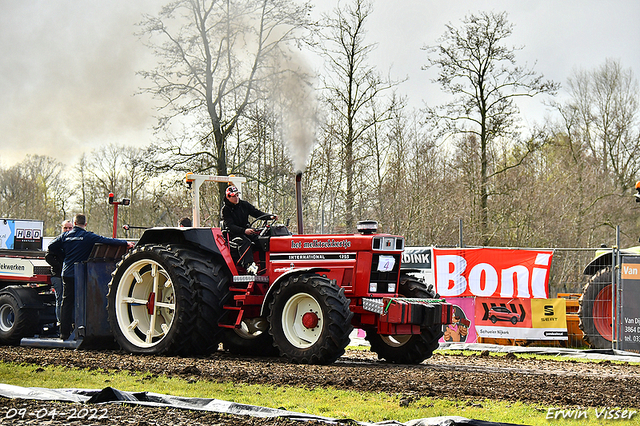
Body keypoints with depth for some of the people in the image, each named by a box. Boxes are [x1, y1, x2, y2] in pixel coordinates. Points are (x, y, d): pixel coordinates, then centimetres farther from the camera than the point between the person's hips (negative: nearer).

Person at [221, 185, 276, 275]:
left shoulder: (244, 204, 10)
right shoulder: (225, 209, -5)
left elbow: (256, 213, 11)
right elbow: (230, 226, -16)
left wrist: (270, 216, -7)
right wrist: (244, 231, -31)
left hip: (246, 229, 5)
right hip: (233, 233, -5)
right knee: (245, 242, -36)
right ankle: (249, 265, -51)